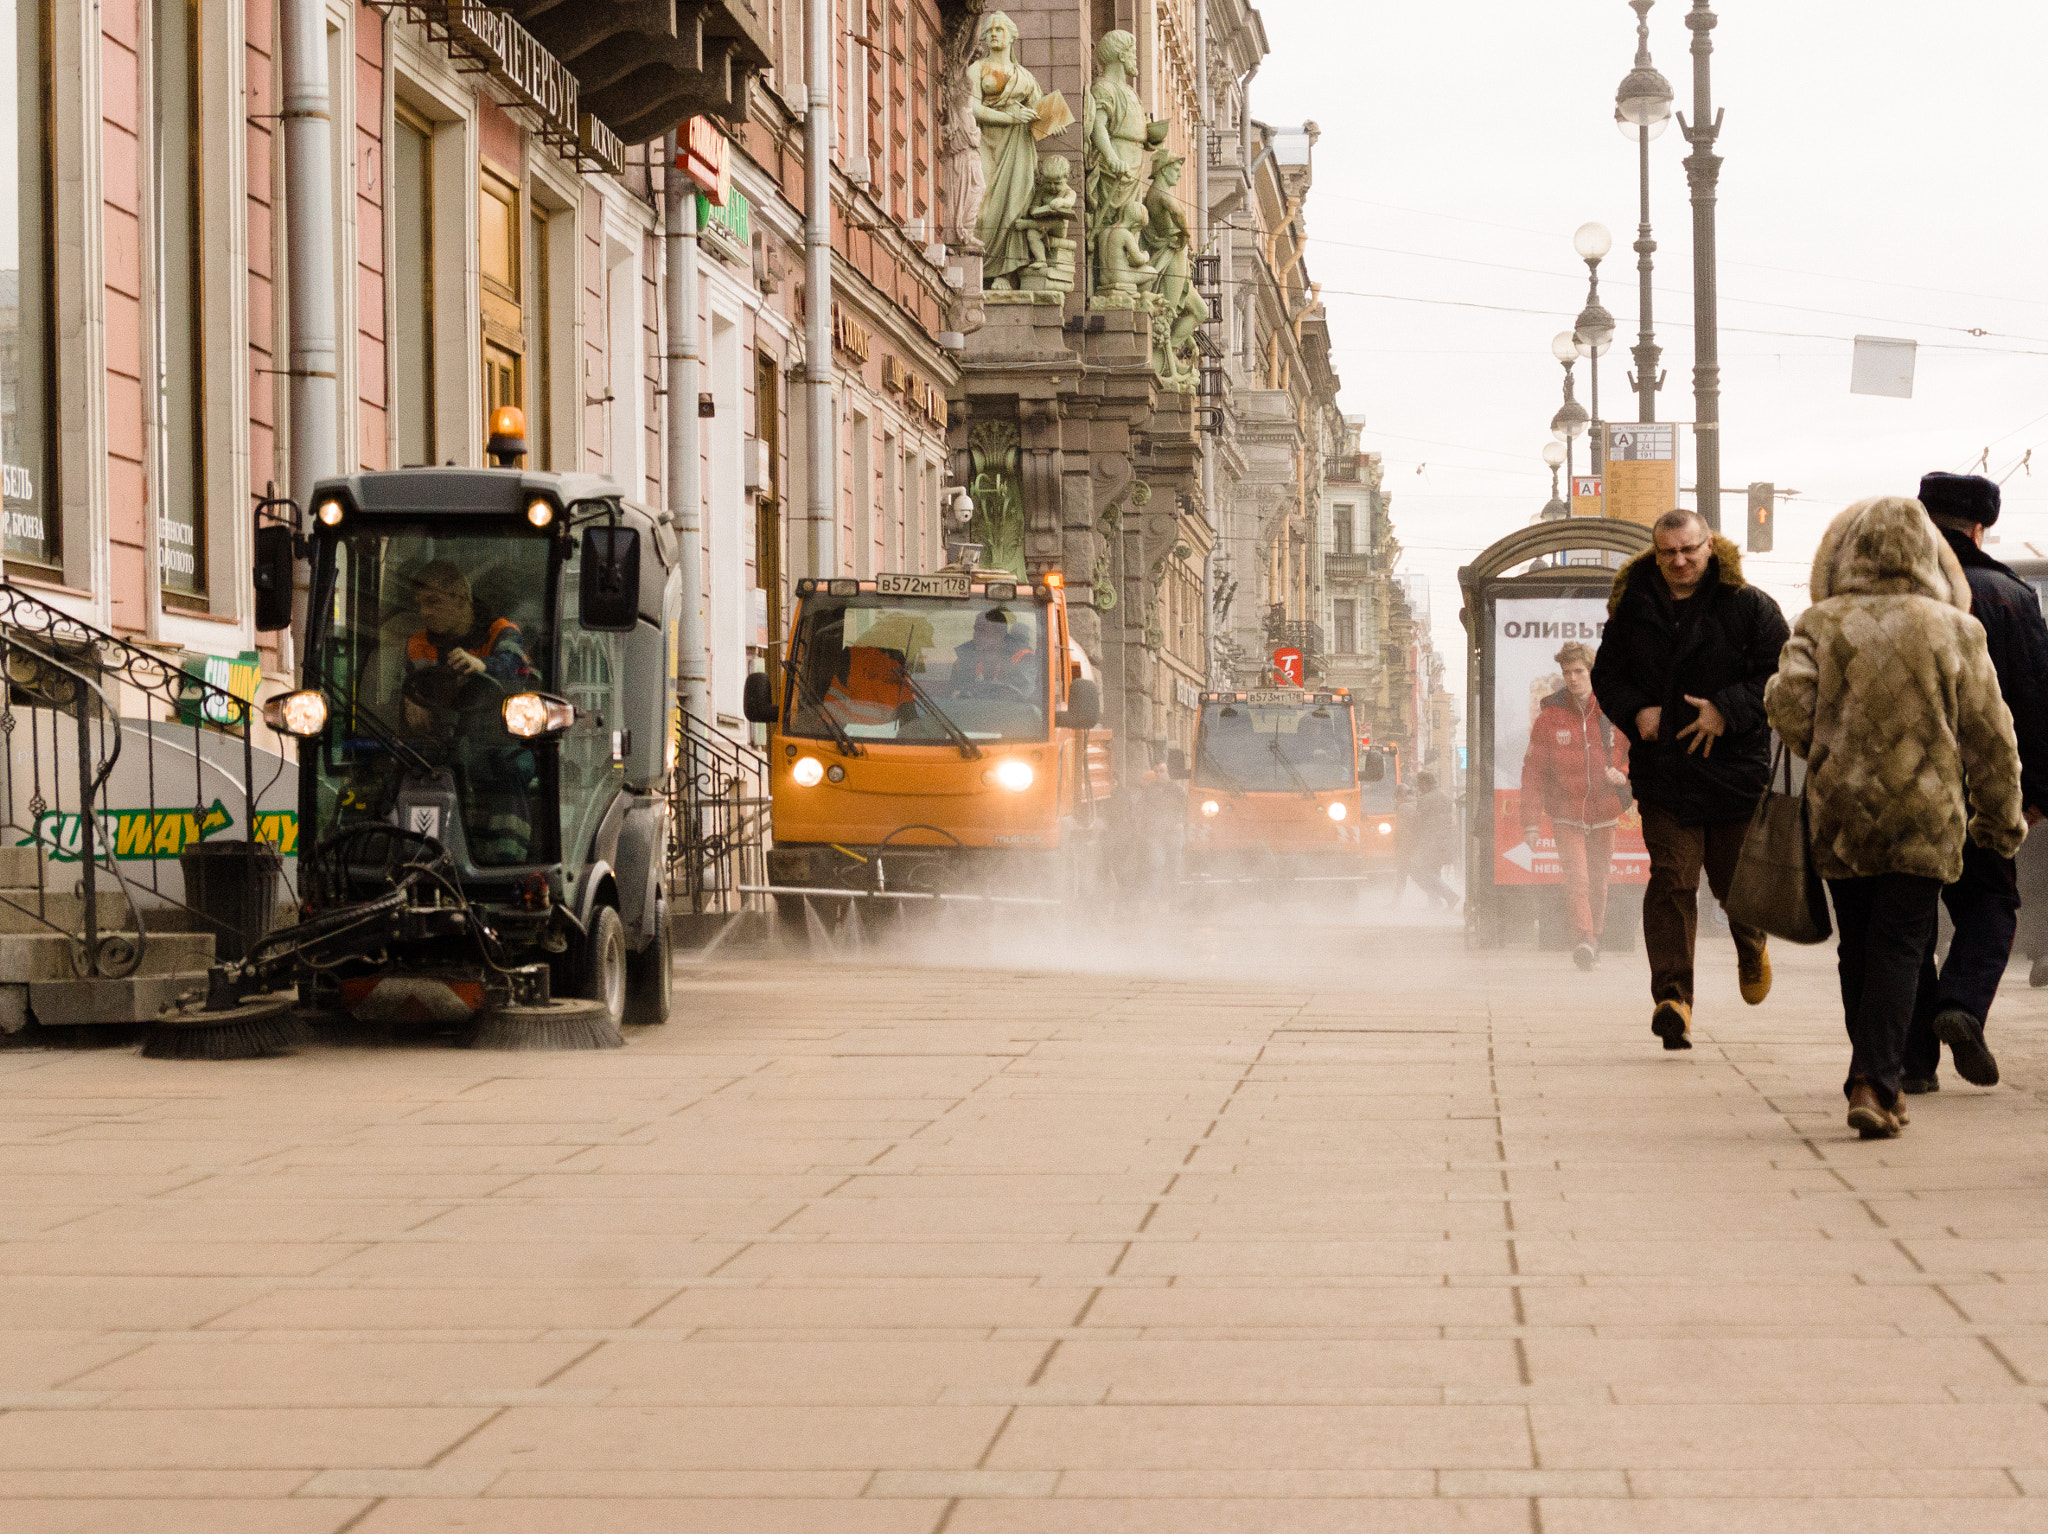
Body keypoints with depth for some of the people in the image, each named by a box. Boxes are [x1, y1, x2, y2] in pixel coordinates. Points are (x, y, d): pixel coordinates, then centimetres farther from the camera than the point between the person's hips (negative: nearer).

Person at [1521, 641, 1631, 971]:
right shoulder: (1550, 714, -4)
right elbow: (1533, 771, -1)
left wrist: (1624, 776, -16)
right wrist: (1531, 822, -5)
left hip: (1604, 813, 2)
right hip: (1566, 814, -2)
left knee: (1597, 882, 11)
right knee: (1576, 879, -17)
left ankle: (1595, 939, 29)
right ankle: (1582, 941, -28)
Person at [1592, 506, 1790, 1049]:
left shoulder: (1749, 607, -1)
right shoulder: (1632, 608, 6)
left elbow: (1781, 676, -4)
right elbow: (1606, 676, 15)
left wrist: (1729, 710, -17)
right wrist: (1635, 711, -6)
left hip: (1735, 767, -1)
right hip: (1663, 771, 1)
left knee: (1736, 880, 8)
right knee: (1671, 880, -10)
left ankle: (1751, 946, 43)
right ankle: (1672, 995, -14)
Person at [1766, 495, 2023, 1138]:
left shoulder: (1822, 624, -2)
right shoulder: (1952, 629, -2)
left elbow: (1788, 702, -14)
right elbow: (1988, 732, 1)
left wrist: (1825, 757, 7)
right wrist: (2000, 819, 12)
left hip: (1840, 811, 1)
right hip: (1925, 815, -1)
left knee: (1858, 948, 14)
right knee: (1900, 947, -1)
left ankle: (1874, 1079, 22)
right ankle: (1874, 1084, -15)